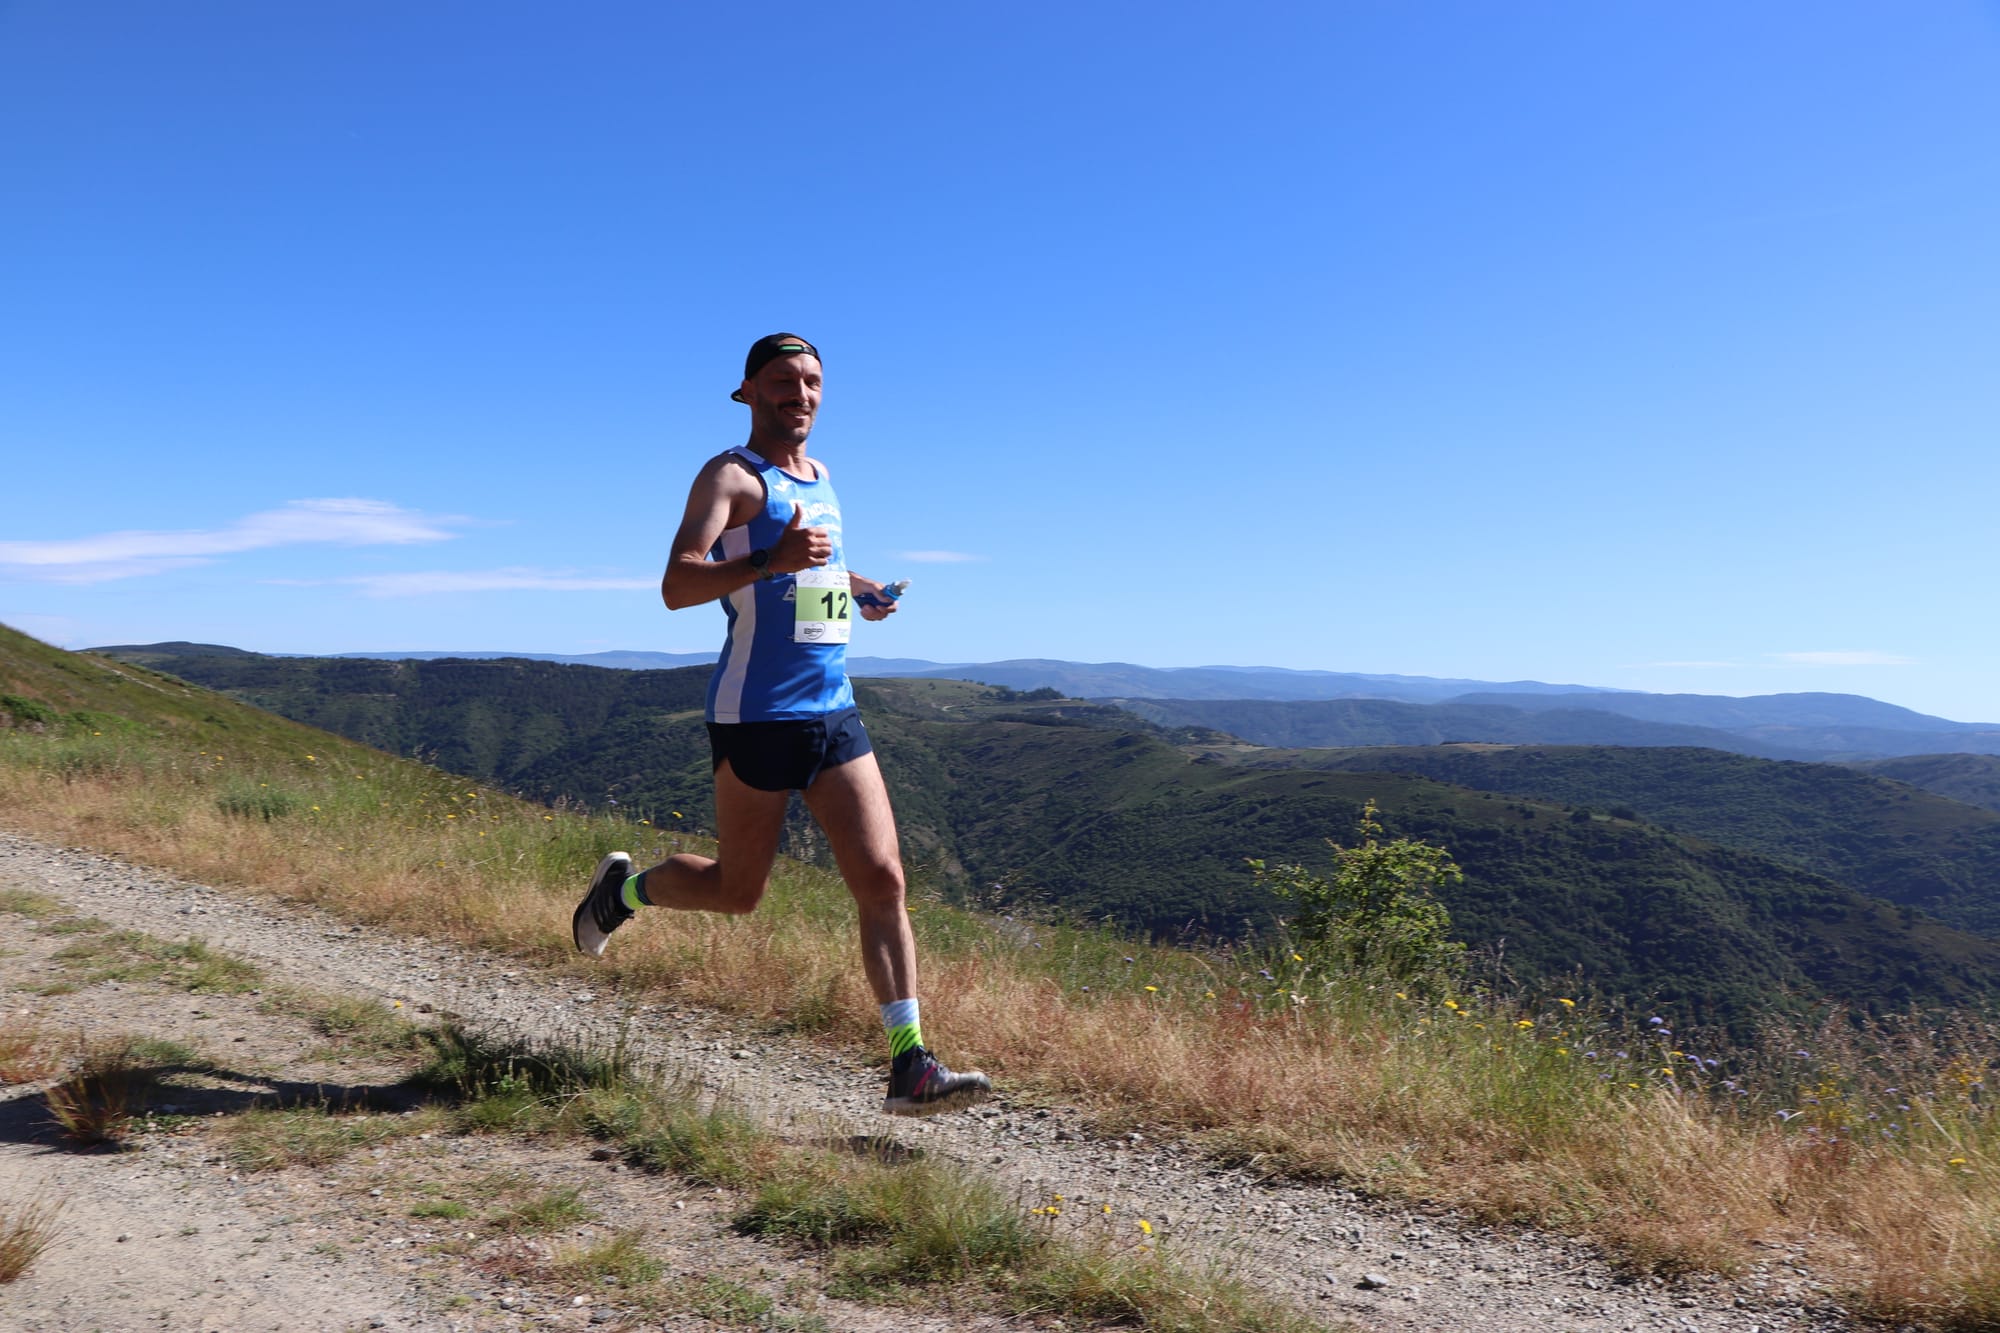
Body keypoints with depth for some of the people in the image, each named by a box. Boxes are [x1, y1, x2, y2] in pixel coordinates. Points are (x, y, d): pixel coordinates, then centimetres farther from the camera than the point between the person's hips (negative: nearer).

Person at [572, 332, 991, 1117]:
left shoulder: (819, 478, 17)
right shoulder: (732, 476, -6)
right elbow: (676, 587, -20)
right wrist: (771, 560, -34)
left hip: (835, 713, 6)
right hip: (757, 716, -6)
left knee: (883, 881, -4)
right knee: (737, 890, 7)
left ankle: (910, 1068, -2)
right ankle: (623, 888, 36)